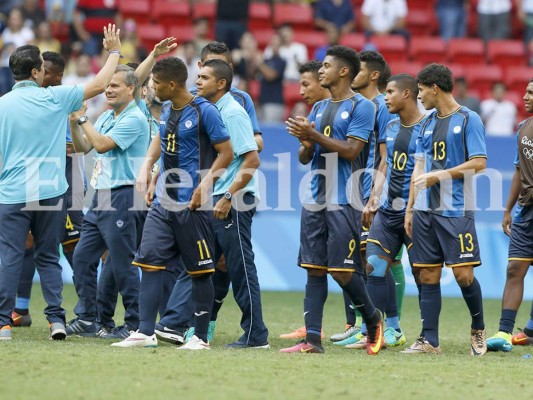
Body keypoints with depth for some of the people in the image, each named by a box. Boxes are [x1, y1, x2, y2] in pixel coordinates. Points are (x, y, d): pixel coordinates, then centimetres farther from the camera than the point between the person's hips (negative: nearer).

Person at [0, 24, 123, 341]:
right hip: (50, 193, 1)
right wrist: (114, 51, 20)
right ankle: (57, 320, 3)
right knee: (49, 258, 9)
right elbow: (100, 84, 7)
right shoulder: (55, 98, -3)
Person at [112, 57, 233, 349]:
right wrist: (147, 165, 15)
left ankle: (201, 337, 8)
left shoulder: (204, 112, -12)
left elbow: (226, 153, -11)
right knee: (149, 262, -1)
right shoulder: (166, 110, 11)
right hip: (163, 202, 7)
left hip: (192, 205, -7)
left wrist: (205, 184, -20)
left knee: (200, 271, 1)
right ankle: (145, 332, -1)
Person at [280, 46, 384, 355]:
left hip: (344, 200, -7)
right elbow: (304, 158, 17)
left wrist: (314, 135, -17)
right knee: (314, 270, 2)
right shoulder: (319, 108, 17)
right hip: (315, 199, 7)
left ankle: (373, 319, 16)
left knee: (342, 270, -7)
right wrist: (306, 144, -6)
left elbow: (351, 150, -15)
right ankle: (312, 339, 1)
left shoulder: (361, 106, -5)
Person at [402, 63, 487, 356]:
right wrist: (410, 208, 13)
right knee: (428, 276, 3)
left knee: (463, 274, -8)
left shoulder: (468, 120, -4)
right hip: (425, 211, 6)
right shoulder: (427, 123, 16)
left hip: (456, 211, -6)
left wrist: (439, 175, -14)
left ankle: (478, 331, 13)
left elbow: (479, 163, -11)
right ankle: (429, 341, 6)